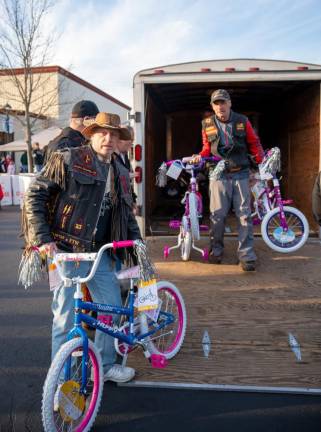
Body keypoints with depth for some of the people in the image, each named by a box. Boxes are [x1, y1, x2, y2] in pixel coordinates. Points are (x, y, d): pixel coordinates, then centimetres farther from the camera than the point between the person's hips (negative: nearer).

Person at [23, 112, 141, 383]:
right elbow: (35, 195, -8)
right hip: (65, 251, -7)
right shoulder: (68, 160, -5)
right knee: (66, 317, 0)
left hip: (99, 253, 7)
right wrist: (42, 238, -15)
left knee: (113, 307, 12)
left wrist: (136, 239, 10)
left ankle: (106, 365, 33)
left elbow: (126, 212, 23)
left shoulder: (116, 173, 15)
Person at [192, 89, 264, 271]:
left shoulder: (242, 121, 5)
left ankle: (247, 255, 3)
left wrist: (261, 160, 0)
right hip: (219, 174, 0)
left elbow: (254, 143, 11)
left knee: (244, 215, -2)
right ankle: (216, 249, 19)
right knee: (217, 215, 0)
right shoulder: (208, 125, 6)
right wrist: (200, 156, -3)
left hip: (240, 174, 0)